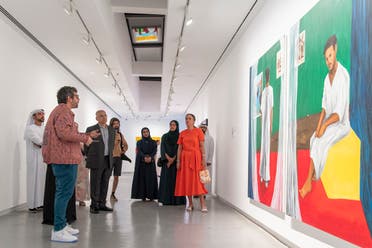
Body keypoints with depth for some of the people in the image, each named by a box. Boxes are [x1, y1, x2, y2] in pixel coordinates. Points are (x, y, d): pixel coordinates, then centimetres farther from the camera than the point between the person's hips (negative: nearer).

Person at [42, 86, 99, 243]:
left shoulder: (62, 110, 23)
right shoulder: (63, 110, -11)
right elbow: (64, 132, -24)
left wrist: (87, 136, 18)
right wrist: (85, 138, -14)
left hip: (65, 158, 11)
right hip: (65, 159, -11)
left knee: (63, 192, 16)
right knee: (65, 192, -9)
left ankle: (62, 225, 24)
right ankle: (58, 231, -6)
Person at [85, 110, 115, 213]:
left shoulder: (111, 130, 11)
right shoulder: (91, 129, -3)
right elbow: (86, 145, 4)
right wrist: (90, 157, 10)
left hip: (108, 161, 5)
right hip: (96, 161, -4)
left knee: (105, 183, 7)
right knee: (95, 183, -1)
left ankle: (102, 204, 14)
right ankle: (94, 205, 5)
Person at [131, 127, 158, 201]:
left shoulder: (153, 142, 11)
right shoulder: (139, 142, 10)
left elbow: (154, 151, -3)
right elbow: (139, 151, -5)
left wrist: (150, 157, -22)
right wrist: (145, 157, -24)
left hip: (151, 162, 0)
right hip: (141, 162, 0)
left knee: (151, 178, -4)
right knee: (142, 178, -4)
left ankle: (151, 195, -3)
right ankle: (143, 196, -3)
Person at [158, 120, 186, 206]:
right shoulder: (164, 136, 11)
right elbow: (162, 148, 2)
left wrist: (173, 159, -12)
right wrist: (168, 158, -12)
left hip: (177, 161, -1)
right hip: (166, 161, 1)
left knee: (176, 179, -5)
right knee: (166, 179, -3)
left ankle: (177, 199, -3)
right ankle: (164, 199, -3)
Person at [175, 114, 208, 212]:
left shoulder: (198, 131, 1)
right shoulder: (182, 133, 10)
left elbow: (202, 146, -1)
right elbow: (179, 148, 9)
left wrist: (203, 159, -8)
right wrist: (178, 161, 1)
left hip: (196, 158, -3)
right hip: (185, 159, 3)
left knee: (198, 180, -6)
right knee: (186, 181, 3)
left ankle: (203, 204, -5)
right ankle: (190, 204, 12)